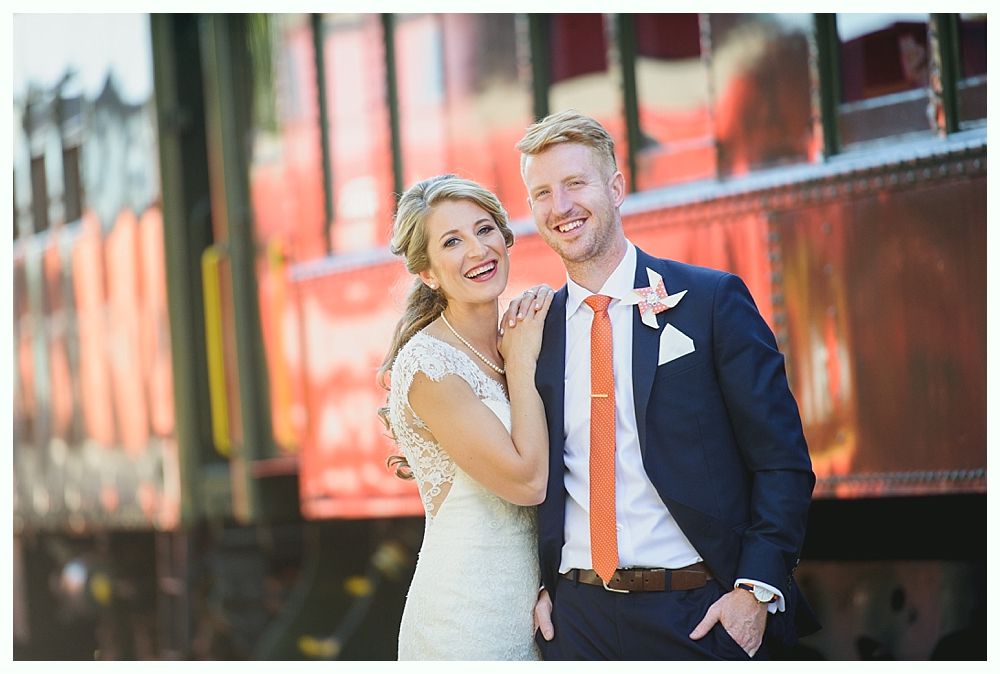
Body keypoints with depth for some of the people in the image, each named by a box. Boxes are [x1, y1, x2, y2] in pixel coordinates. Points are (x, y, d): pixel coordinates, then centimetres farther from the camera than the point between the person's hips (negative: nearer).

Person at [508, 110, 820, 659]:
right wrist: (539, 586, 2)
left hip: (699, 614, -3)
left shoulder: (712, 300, -2)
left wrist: (758, 590, -13)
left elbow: (782, 462, -4)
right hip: (576, 618, 3)